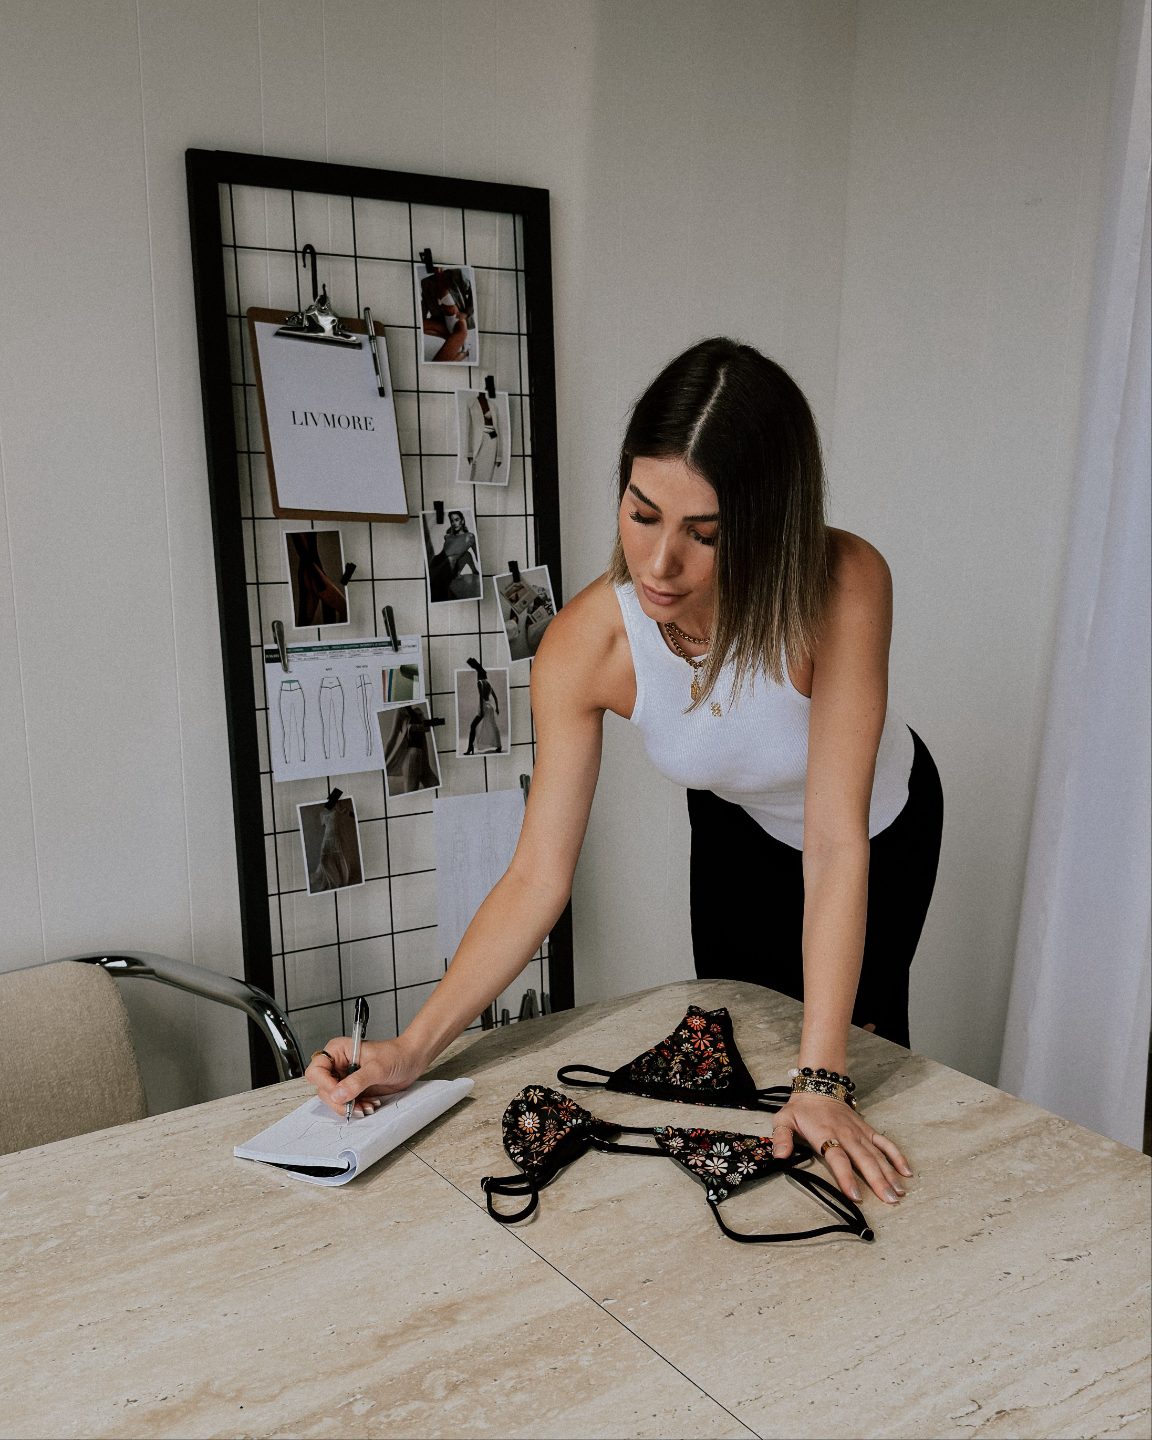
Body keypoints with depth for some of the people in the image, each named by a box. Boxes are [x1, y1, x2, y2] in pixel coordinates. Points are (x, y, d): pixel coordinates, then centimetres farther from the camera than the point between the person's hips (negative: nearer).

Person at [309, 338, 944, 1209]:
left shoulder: (844, 587, -43)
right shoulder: (586, 646, -35)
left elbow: (838, 845, -41)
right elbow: (538, 878, -30)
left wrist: (822, 1081, -43)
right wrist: (414, 1048, -38)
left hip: (884, 827, -2)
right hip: (740, 828, 2)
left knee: (863, 1025, 14)